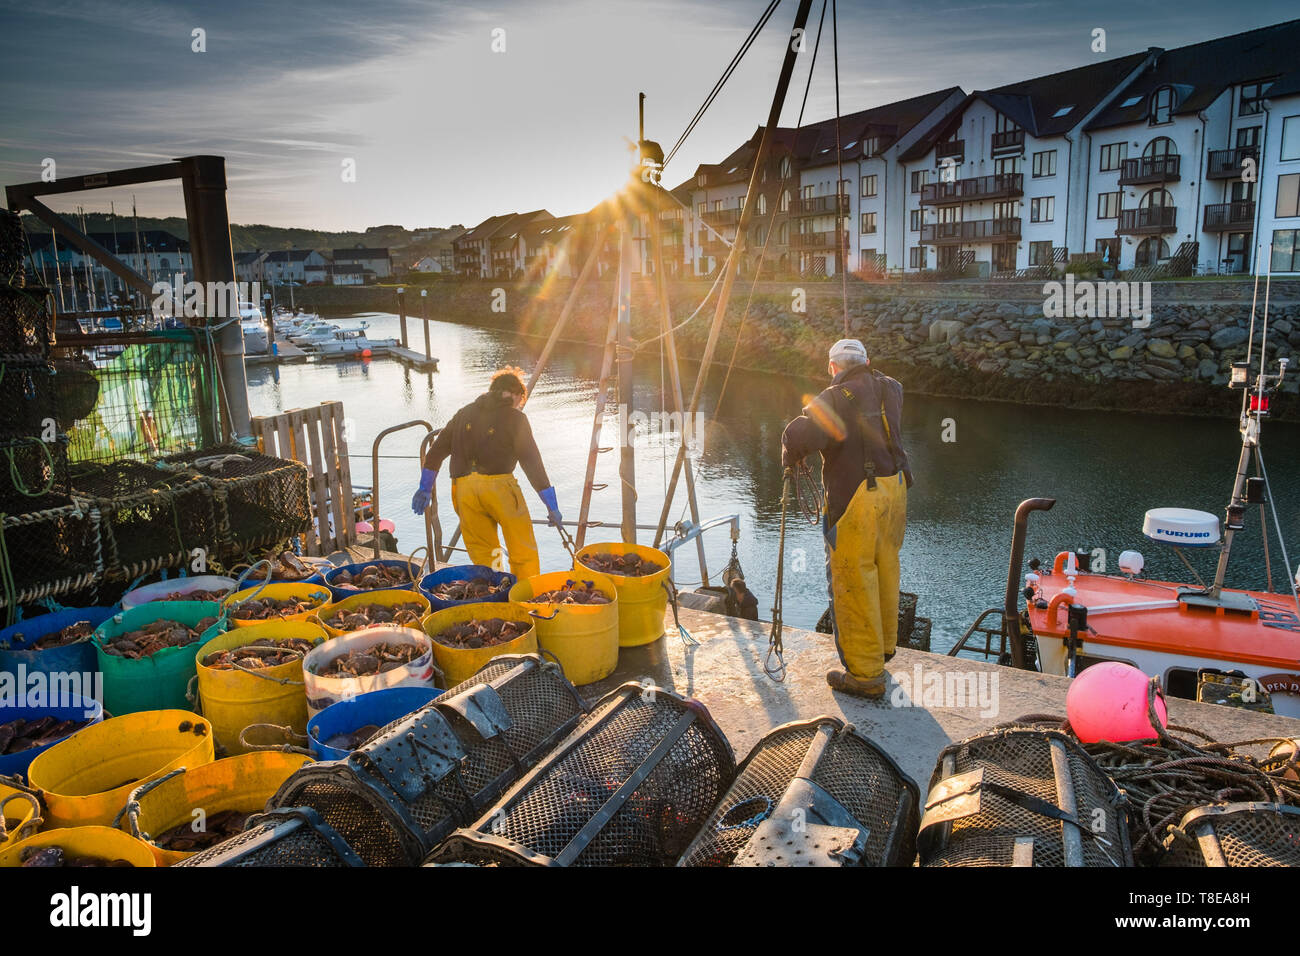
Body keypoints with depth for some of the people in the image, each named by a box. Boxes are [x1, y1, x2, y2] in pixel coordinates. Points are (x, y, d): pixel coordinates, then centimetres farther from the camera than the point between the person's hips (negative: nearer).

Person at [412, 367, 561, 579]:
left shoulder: (465, 413, 18)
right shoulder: (515, 418, 4)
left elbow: (436, 450, 16)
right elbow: (532, 463, 0)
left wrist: (425, 488, 24)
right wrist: (552, 507, 3)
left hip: (464, 488, 5)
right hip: (498, 484, -4)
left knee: (483, 556, 13)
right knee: (524, 553, 7)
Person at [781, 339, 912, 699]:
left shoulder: (836, 398, -14)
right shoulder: (890, 390, 8)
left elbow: (800, 436, -26)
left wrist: (790, 459, -6)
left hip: (855, 498, -8)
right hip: (894, 487, 8)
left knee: (853, 582, 1)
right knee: (886, 568, 22)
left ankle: (866, 675, 7)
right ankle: (885, 644, 42)